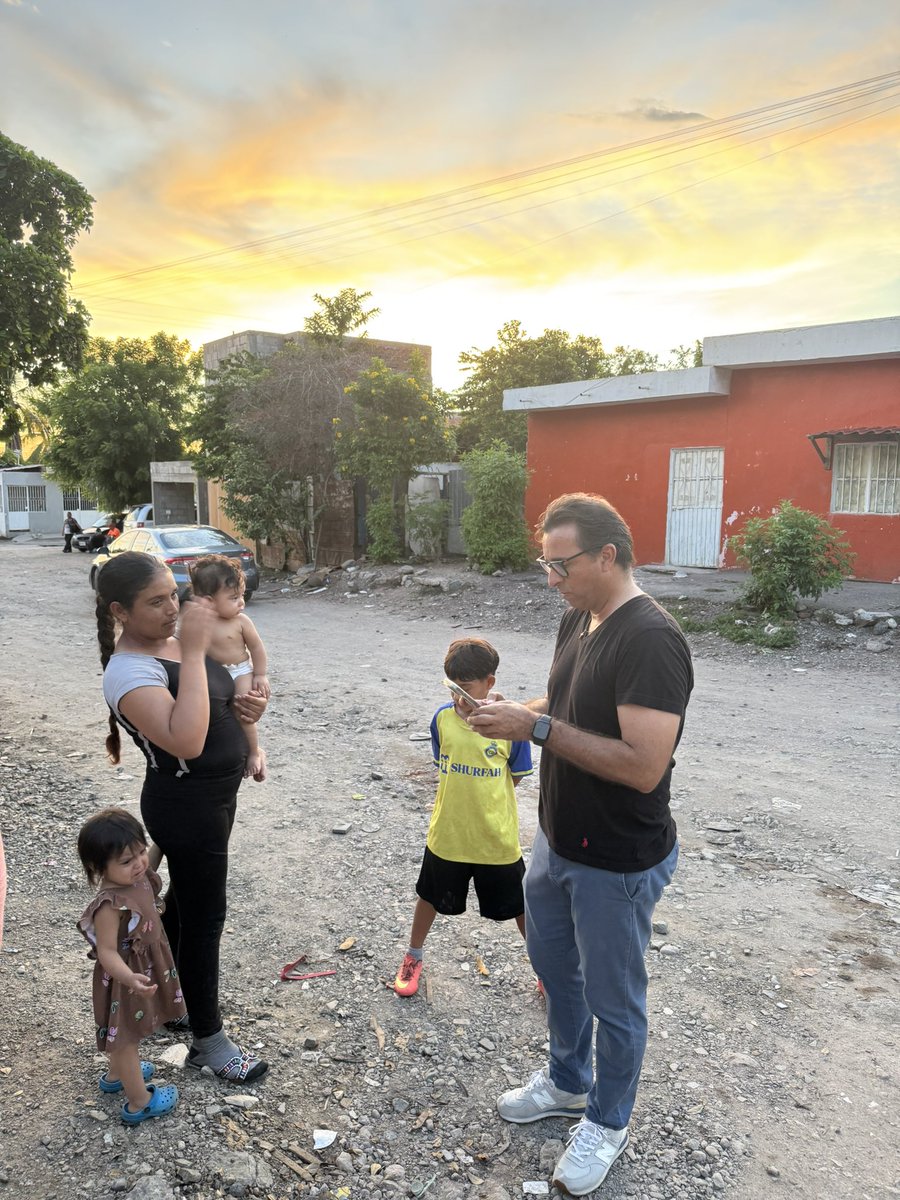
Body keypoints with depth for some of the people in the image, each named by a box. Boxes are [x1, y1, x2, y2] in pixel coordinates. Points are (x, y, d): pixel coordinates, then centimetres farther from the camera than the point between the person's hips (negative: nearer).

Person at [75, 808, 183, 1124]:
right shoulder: (110, 905, -36)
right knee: (126, 1037, 15)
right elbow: (107, 952, -33)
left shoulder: (138, 878, -12)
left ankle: (117, 1074, 55)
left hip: (145, 967, 8)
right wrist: (131, 979, -46)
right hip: (125, 980, -8)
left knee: (126, 1034, 31)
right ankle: (139, 1103, 34)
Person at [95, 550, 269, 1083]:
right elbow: (185, 742, -41)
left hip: (213, 795, 9)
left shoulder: (176, 643, 0)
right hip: (187, 805, -9)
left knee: (184, 899, 26)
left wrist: (243, 708, -6)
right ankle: (209, 1041, 25)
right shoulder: (130, 671, -26)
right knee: (205, 918, 5)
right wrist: (193, 651, -38)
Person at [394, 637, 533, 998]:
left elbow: (516, 777, -3)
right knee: (431, 897, 22)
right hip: (447, 834, 2)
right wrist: (460, 795, -2)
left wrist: (485, 797, -3)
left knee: (520, 907, 15)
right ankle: (413, 958, 47)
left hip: (497, 838, -2)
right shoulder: (442, 718, -9)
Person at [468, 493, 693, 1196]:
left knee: (613, 998, 14)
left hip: (618, 863, -9)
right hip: (557, 841, 9)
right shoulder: (578, 620, 2)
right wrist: (516, 713, -6)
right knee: (552, 963, 26)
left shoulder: (650, 641, -27)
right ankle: (568, 1082, 51)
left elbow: (643, 765, -33)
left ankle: (608, 1121, 40)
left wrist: (538, 728, -30)